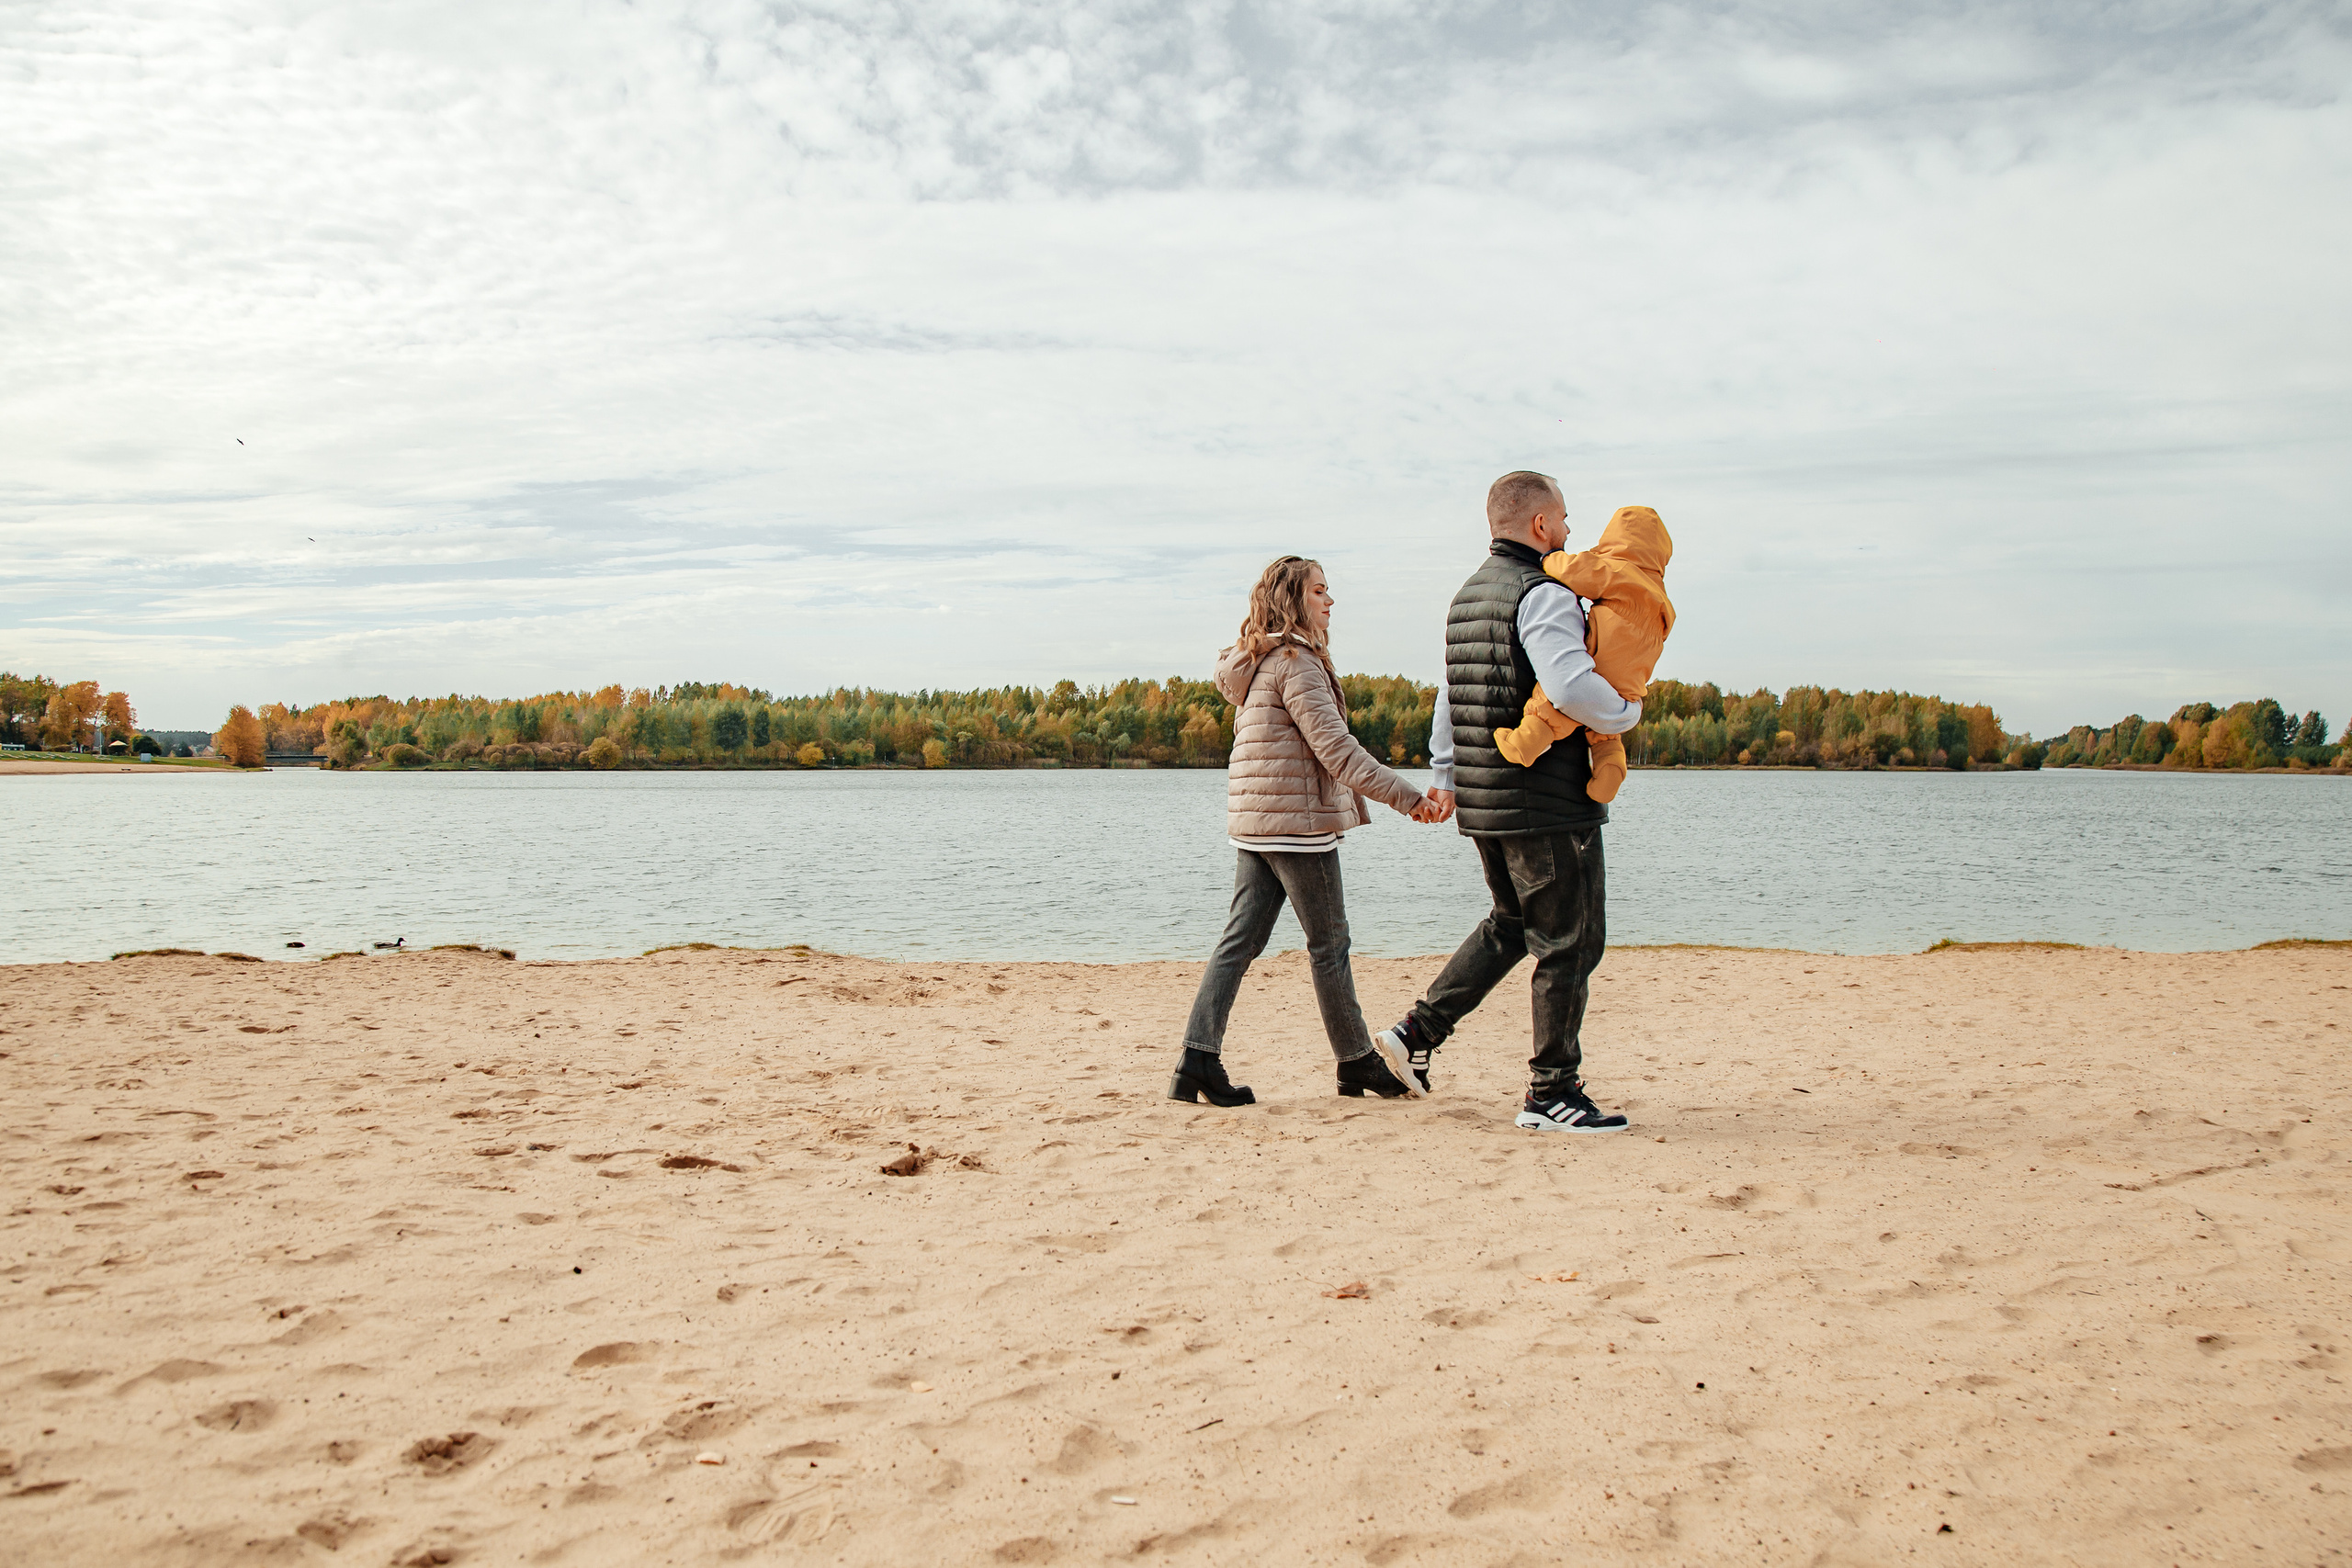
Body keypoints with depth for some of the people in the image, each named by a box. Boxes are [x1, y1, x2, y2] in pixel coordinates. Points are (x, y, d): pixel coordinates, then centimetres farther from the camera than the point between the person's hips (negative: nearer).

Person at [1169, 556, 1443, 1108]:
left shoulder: (1255, 663, 16)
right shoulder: (1296, 661, -13)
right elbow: (1335, 746, -20)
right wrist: (1408, 797, -20)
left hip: (1252, 823, 9)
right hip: (1297, 820, -9)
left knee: (1240, 939, 6)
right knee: (1329, 944, 3)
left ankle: (1198, 1061, 1)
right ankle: (1357, 1062, 16)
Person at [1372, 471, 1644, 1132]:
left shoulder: (1467, 596, 16)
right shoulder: (1543, 595, -15)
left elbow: (1451, 695, 22)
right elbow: (1572, 687, -29)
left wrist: (1445, 775, 28)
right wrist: (1626, 714, -11)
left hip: (1483, 801, 9)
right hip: (1547, 803, -9)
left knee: (1511, 924, 24)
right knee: (1570, 941, 1)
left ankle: (1420, 1030, 20)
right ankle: (1551, 1093, 6)